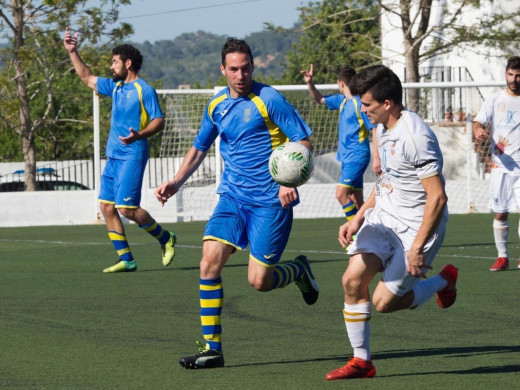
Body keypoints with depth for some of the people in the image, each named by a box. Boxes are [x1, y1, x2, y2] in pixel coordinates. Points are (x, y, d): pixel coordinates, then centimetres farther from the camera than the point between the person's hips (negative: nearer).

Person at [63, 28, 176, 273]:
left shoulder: (144, 90, -8)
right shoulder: (115, 87, 15)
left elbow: (159, 121, -12)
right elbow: (87, 78, 29)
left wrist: (139, 135, -29)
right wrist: (72, 52, 23)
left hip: (132, 156, -8)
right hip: (113, 156, 8)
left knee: (126, 208, -13)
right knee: (107, 207, 2)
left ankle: (166, 239, 7)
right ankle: (126, 260, 6)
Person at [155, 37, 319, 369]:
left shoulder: (268, 99, -10)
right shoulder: (216, 105, 9)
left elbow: (303, 140, -12)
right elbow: (200, 148, 24)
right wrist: (176, 182, 11)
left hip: (270, 201, -5)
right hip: (233, 196, 5)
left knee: (259, 280, -7)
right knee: (210, 261, -12)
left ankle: (300, 271, 28)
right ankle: (212, 347, -7)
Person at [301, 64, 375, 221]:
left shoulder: (359, 103, -14)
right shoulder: (342, 100, 12)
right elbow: (320, 99, 28)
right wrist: (310, 83, 12)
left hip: (356, 157, -9)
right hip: (346, 157, 9)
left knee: (341, 194, -18)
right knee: (355, 200, 9)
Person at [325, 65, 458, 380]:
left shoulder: (416, 138, -24)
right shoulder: (383, 129, 6)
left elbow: (437, 197, -25)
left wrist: (417, 248, -24)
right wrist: (357, 219, 11)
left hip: (416, 226, -8)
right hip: (384, 216, 8)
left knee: (384, 302, -7)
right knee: (353, 280, -7)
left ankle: (444, 281, 19)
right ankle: (362, 361, 5)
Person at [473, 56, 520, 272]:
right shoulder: (495, 100, 7)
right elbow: (478, 122, -2)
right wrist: (478, 131, -25)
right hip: (500, 165, 1)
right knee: (500, 213, 4)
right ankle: (502, 257, 15)